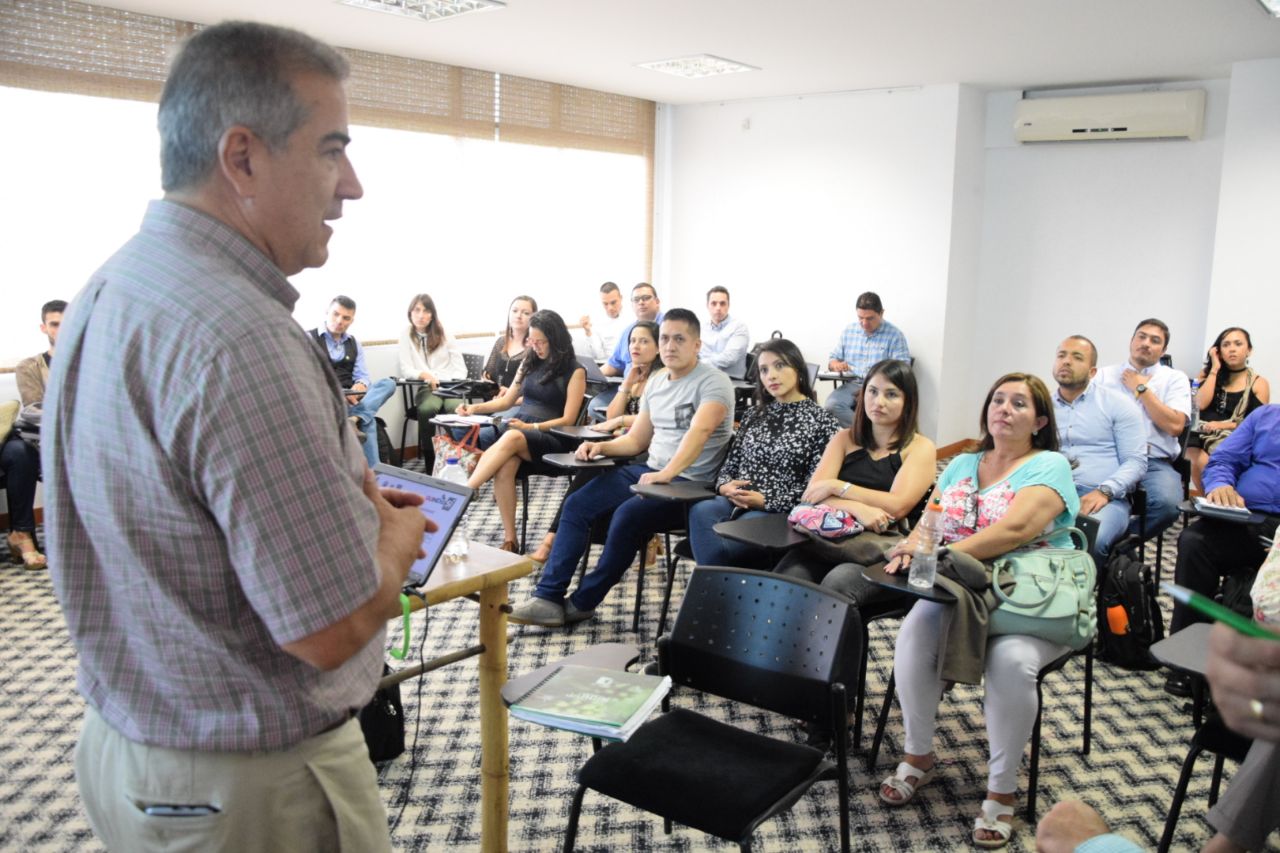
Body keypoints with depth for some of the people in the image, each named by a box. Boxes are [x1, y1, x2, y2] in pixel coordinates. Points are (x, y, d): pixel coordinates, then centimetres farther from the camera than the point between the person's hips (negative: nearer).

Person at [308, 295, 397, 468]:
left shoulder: (354, 344, 20)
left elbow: (363, 376, 10)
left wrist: (359, 387, -18)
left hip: (351, 399, 5)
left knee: (388, 383, -23)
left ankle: (354, 419, -44)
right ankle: (371, 470, -30)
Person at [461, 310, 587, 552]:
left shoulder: (575, 371, 2)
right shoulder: (530, 363, 19)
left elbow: (568, 420, -5)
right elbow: (507, 400, 25)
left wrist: (532, 427, -16)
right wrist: (475, 408, 9)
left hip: (552, 439, -4)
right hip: (519, 429, 4)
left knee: (512, 438, -39)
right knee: (505, 466, -33)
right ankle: (509, 539, -33)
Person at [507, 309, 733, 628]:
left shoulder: (713, 382, -10)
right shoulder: (657, 381, 14)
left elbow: (700, 430, -29)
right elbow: (635, 440, 20)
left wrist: (666, 475, -42)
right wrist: (600, 446, -1)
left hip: (689, 484, -8)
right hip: (649, 470, 8)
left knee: (628, 515, -30)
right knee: (577, 505, -7)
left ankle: (582, 603, -11)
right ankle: (548, 598, -8)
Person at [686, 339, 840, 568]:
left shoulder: (822, 420, 4)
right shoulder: (755, 413, 21)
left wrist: (764, 501, -14)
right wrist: (725, 486, -5)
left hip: (781, 512, -5)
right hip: (735, 502, 5)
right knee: (701, 511, -33)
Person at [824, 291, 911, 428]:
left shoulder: (894, 334, 1)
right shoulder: (849, 331, 13)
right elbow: (833, 361, 19)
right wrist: (836, 365, -7)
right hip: (852, 384, 4)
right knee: (832, 404, -28)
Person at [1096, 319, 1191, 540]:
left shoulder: (1175, 378, 14)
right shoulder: (1105, 375, 15)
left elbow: (1175, 426, -2)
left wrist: (1142, 389, 2)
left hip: (1155, 462, 1)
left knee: (1167, 503, -32)